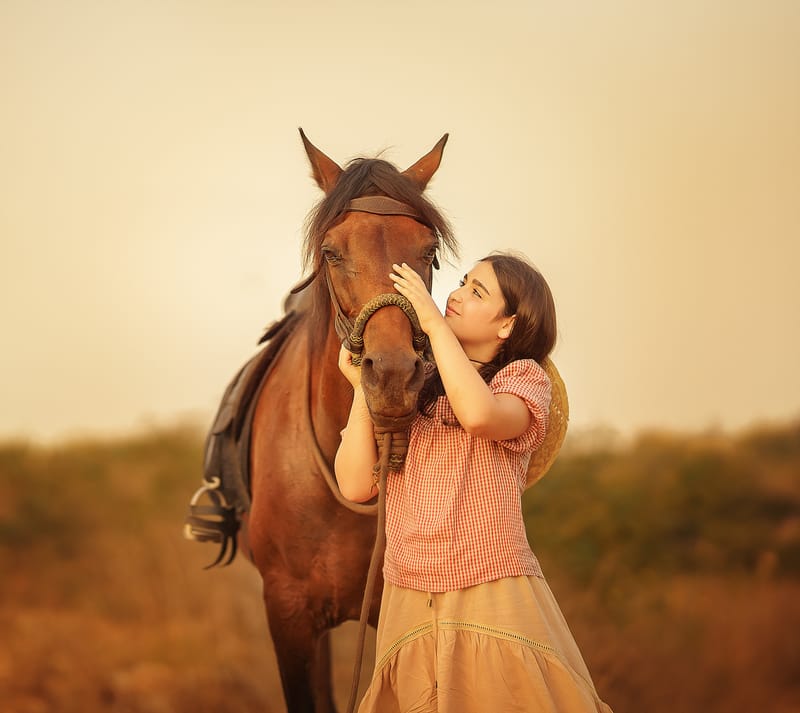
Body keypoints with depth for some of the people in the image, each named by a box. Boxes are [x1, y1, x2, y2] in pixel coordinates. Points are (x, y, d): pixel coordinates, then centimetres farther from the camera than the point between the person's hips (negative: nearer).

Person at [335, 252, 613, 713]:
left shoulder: (524, 377, 1)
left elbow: (480, 414, -24)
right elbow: (357, 485, 3)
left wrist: (434, 323, -15)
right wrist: (362, 388, -1)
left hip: (497, 601, -3)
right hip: (408, 604, 3)